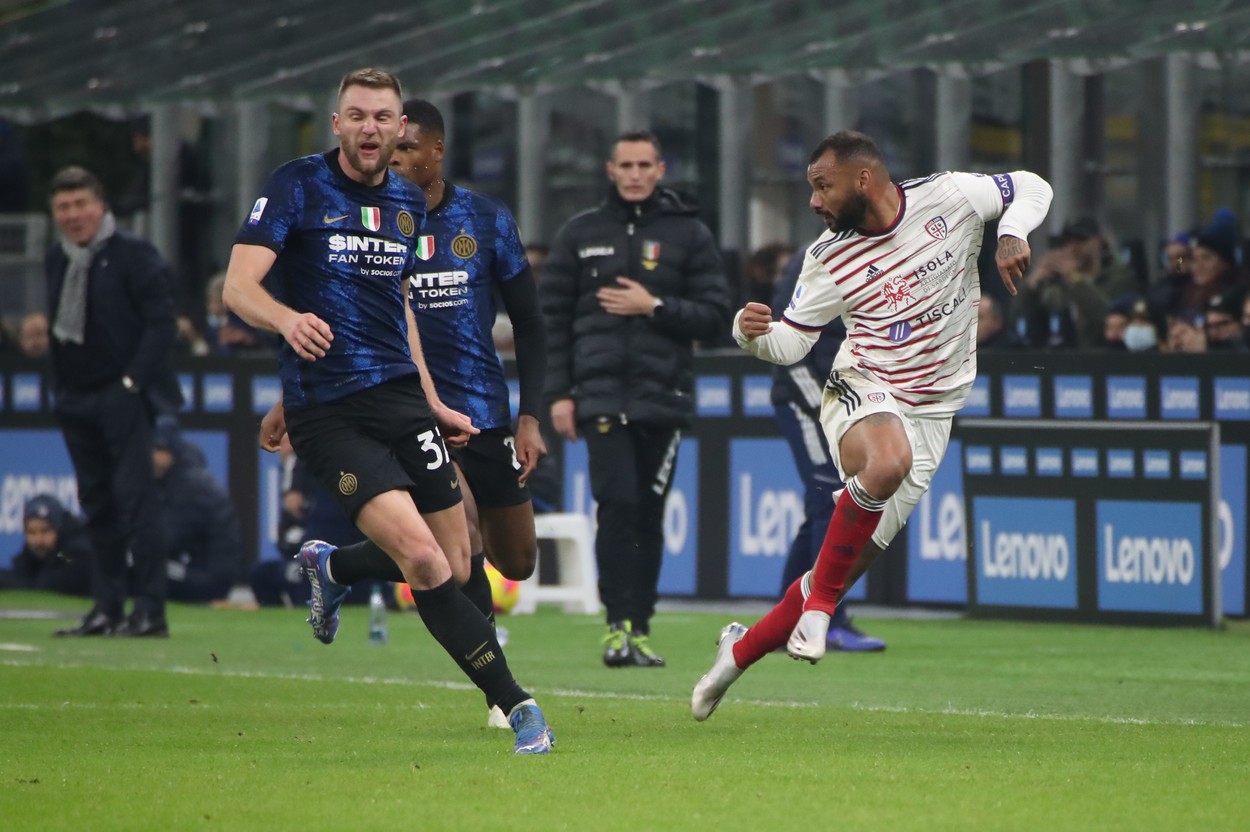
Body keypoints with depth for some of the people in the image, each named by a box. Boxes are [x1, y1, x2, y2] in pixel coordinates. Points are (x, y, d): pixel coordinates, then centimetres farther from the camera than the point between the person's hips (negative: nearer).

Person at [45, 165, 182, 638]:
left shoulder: (133, 255, -8)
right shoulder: (57, 261, 13)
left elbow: (161, 322, -10)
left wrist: (133, 381, -16)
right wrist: (61, 388, 11)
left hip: (124, 398, -7)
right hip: (76, 401, 7)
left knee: (134, 497, -10)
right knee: (96, 505, 9)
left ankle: (150, 609, -10)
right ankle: (107, 608, 13)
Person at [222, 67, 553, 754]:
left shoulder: (408, 202, 14)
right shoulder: (298, 184, -5)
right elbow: (238, 287, -14)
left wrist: (432, 401, 24)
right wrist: (287, 319, -35)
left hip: (398, 395, 6)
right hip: (325, 412, -6)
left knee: (455, 567, 3)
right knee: (423, 559, -19)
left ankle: (332, 568, 33)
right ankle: (515, 705, -11)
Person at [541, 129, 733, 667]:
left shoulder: (689, 235, 7)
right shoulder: (580, 234, 10)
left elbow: (714, 316, 3)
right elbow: (553, 316, 9)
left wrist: (655, 307, -10)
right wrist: (558, 394, 2)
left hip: (664, 397, 1)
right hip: (600, 394, -1)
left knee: (649, 513, 3)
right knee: (617, 502, -14)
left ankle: (639, 628, 11)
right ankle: (619, 623, -12)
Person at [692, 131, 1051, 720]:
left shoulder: (949, 198, -4)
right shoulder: (829, 259, -4)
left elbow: (1030, 187, 10)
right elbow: (789, 343, 2)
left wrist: (1012, 235, -10)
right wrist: (751, 333, -21)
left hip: (930, 413, 2)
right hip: (862, 392, -2)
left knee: (851, 564, 0)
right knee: (887, 460, -40)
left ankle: (741, 648, 20)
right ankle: (818, 607, -26)